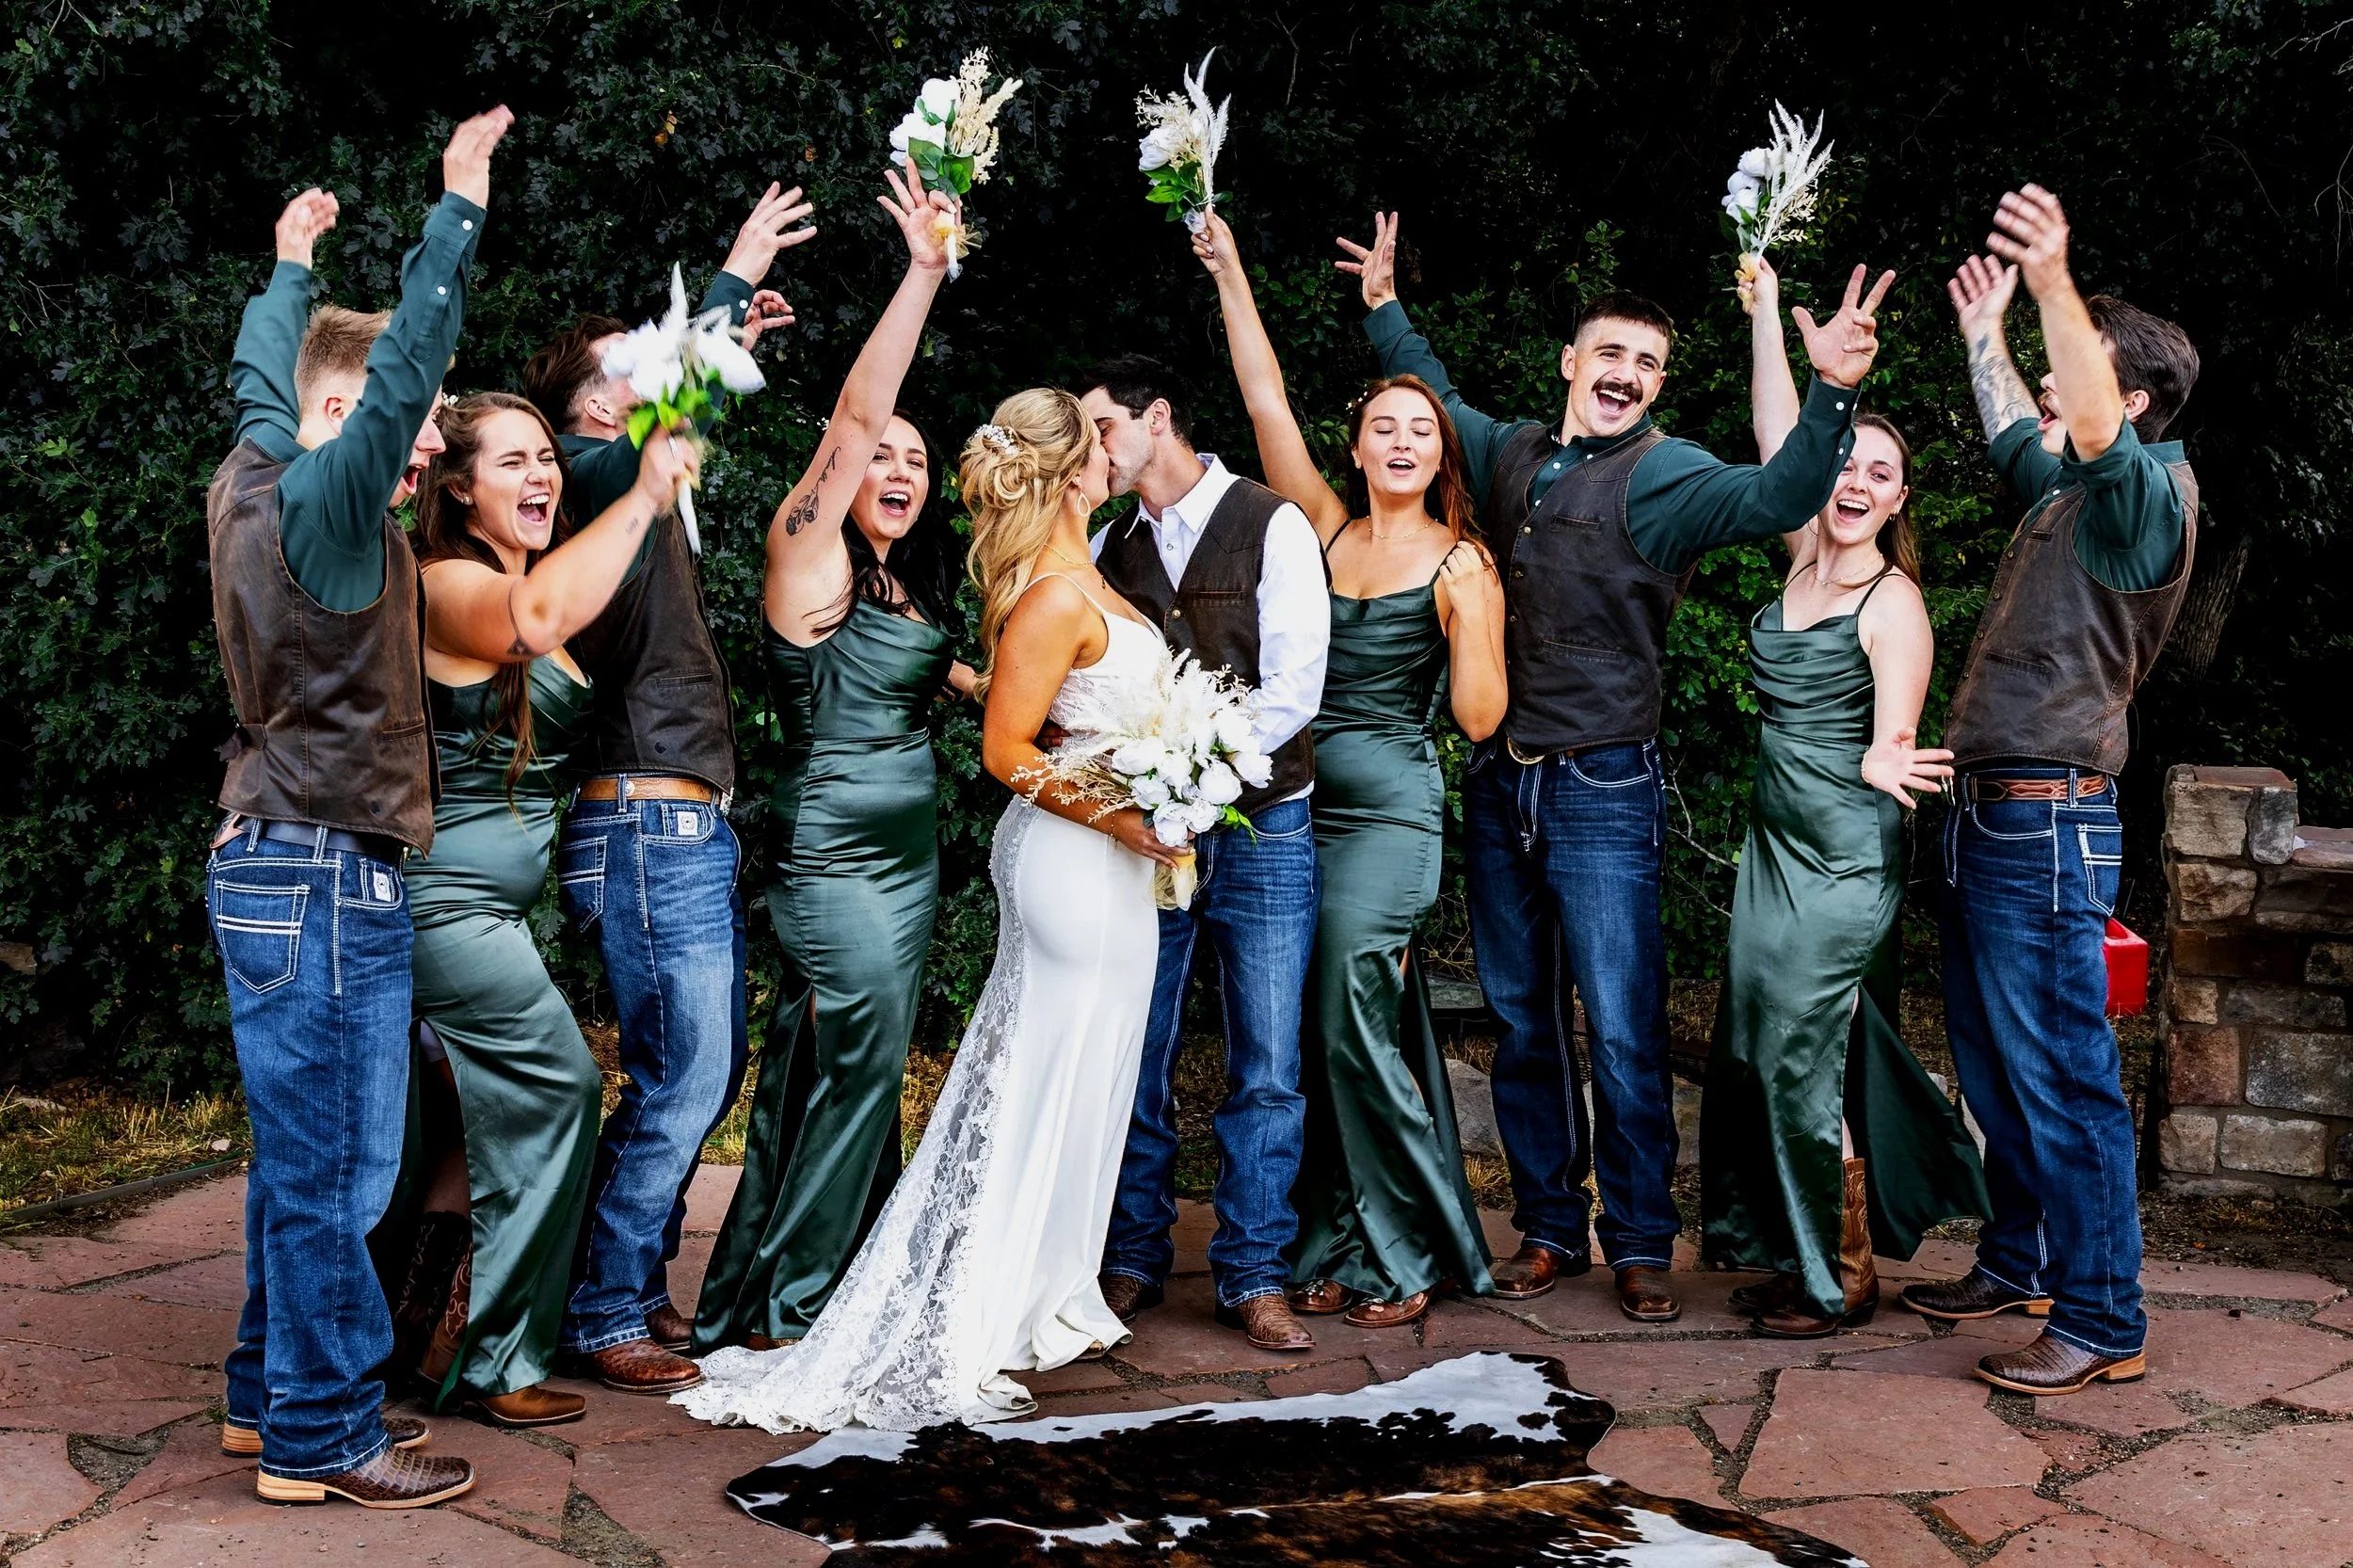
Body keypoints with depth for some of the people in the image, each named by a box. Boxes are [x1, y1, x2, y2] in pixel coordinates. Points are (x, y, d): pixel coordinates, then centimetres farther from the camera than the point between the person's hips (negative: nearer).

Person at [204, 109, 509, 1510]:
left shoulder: (252, 483, 13)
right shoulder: (322, 498, -12)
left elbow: (261, 378, 31)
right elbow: (404, 362, -23)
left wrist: (291, 267, 45)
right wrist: (460, 204, -19)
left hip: (278, 867, 10)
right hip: (325, 878, -10)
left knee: (306, 1158, 16)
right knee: (332, 1169, -5)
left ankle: (271, 1393, 25)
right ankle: (322, 1438, 2)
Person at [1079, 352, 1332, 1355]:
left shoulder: (1273, 526, -3)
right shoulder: (1108, 547, 12)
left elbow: (1294, 687, -10)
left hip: (1261, 830, -3)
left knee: (1266, 1067, 0)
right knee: (1135, 1058, 5)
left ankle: (1252, 1276, 9)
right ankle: (1133, 1262, 18)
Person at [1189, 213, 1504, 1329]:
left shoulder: (1460, 561, -1)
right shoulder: (1325, 528, 9)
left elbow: (1479, 718, -8)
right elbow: (1266, 399, 6)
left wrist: (1467, 612, -20)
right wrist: (1229, 274, 4)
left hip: (1389, 807, -4)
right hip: (1295, 797, 4)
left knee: (1355, 1024, -8)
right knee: (1304, 1032, 4)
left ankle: (1401, 1258, 5)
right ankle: (1331, 1247, 15)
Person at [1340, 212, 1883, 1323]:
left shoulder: (1662, 474, -6)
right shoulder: (1511, 453, 10)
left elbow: (1775, 498, -25)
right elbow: (1434, 401, 32)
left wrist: (1830, 395, -39)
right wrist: (1385, 307, 36)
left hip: (1603, 789, -5)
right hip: (1497, 782, 6)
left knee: (1622, 1033, -4)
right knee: (1521, 1024, 11)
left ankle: (1640, 1246, 9)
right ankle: (1549, 1229, 23)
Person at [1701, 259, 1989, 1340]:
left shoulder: (1892, 602, -11)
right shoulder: (1804, 562, 7)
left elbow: (1896, 742, -12)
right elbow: (1777, 435, 9)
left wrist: (1883, 766, -31)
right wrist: (1765, 307, 11)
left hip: (1845, 854, -7)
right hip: (1776, 838, 7)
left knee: (1804, 1053, -4)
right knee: (1757, 1045, 10)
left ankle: (1841, 1279, 10)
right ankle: (1789, 1253, 23)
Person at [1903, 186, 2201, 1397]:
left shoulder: (2151, 492, -10)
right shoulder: (2068, 492, 16)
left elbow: (2093, 427, -32)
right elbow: (2016, 430, 39)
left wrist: (2054, 283, -42)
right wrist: (1985, 333, 43)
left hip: (2048, 821, -10)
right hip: (1987, 817, 10)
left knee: (2061, 1079, -7)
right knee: (1993, 1067, 17)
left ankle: (2102, 1323, -1)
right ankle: (2016, 1265, 30)